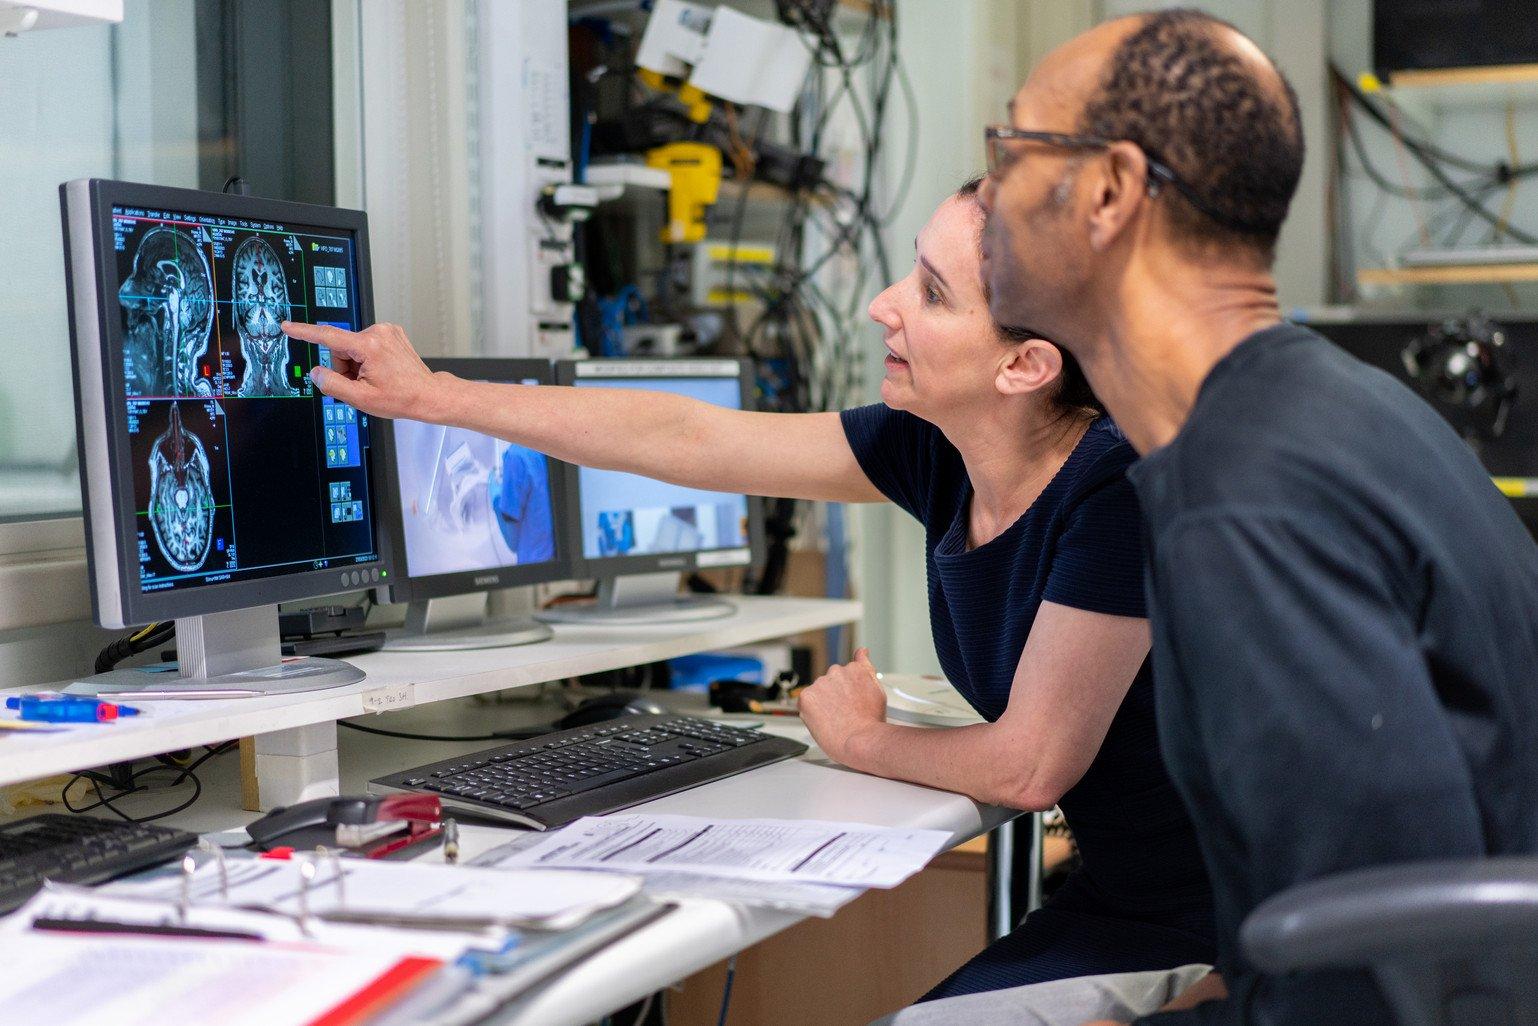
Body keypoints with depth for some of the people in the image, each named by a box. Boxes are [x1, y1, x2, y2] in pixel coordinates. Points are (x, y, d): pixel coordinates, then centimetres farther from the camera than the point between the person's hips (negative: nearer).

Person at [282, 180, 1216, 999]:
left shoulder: (1122, 487, -27)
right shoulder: (934, 451, -4)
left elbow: (1026, 765, -21)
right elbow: (689, 439, 4)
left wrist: (859, 741, -1)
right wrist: (429, 396, 9)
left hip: (1196, 933, -6)